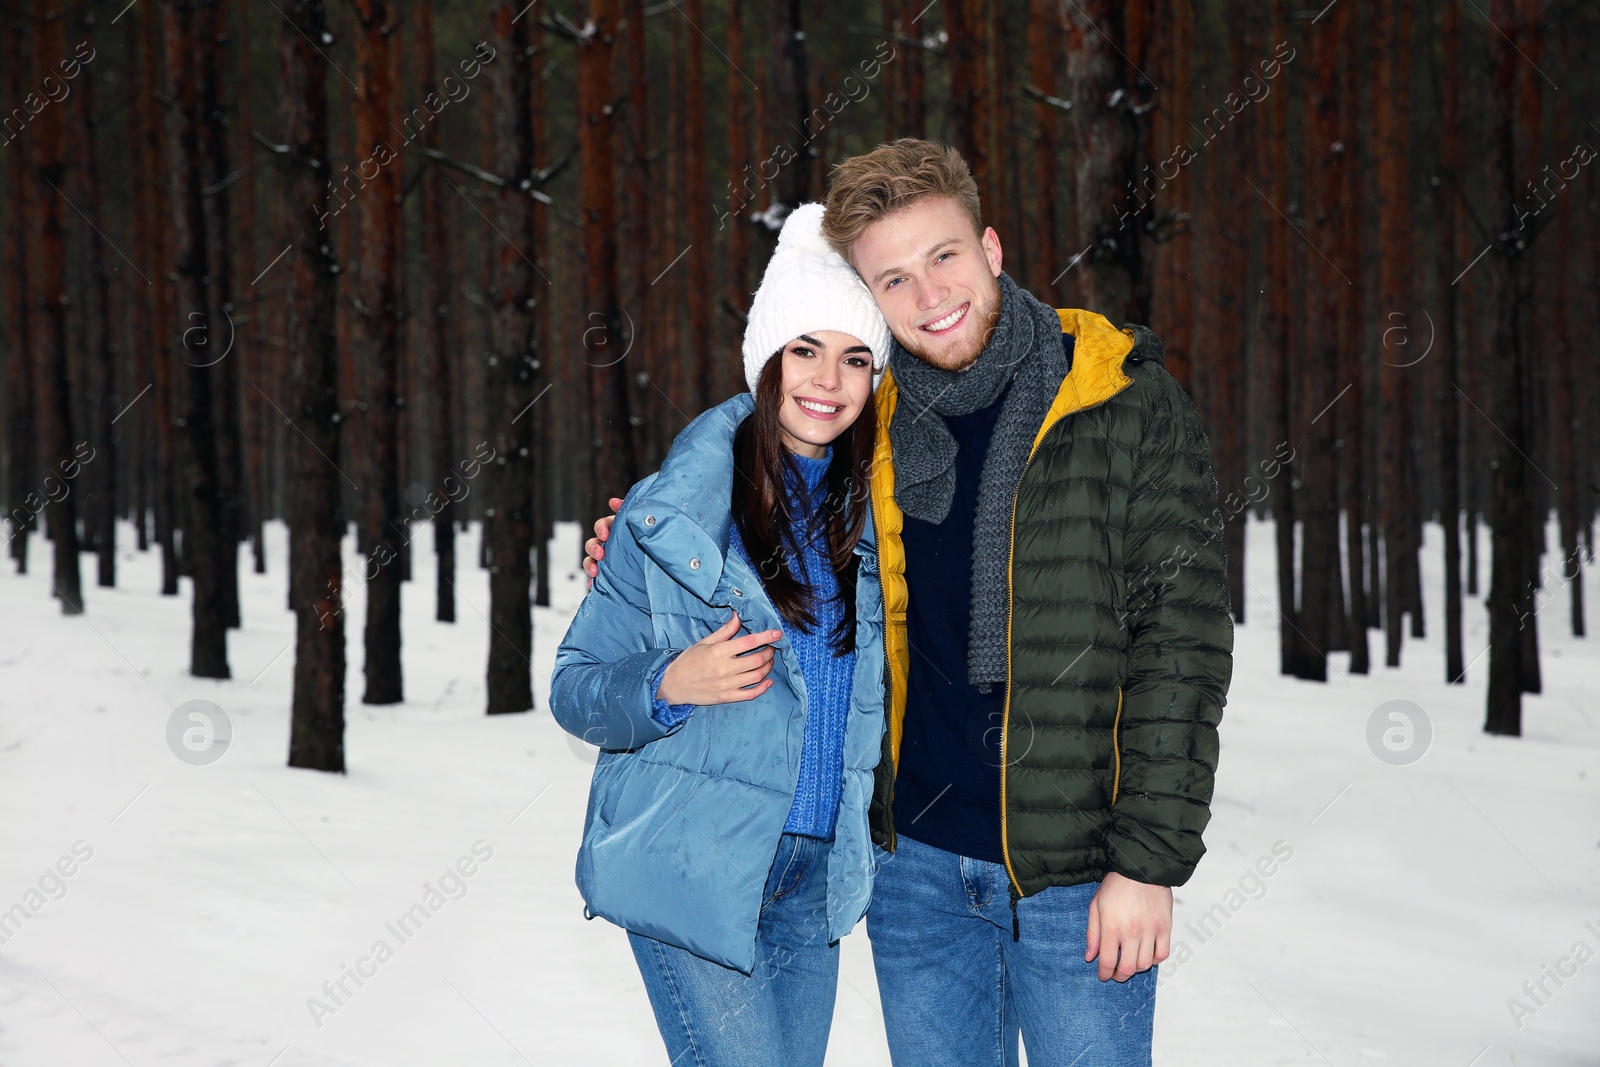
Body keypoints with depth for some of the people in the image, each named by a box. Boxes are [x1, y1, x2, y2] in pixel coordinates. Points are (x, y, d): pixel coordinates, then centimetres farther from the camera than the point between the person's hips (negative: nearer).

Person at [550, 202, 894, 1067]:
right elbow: (576, 687, -5)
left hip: (815, 876, 5)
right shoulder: (671, 515, -8)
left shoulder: (872, 515, 5)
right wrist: (668, 687, -21)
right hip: (693, 869, -5)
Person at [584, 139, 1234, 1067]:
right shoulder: (871, 426, 5)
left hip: (1073, 875, -4)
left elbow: (1182, 635, -8)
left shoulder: (1129, 404, -7)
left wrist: (1149, 860, -13)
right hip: (917, 863, 4)